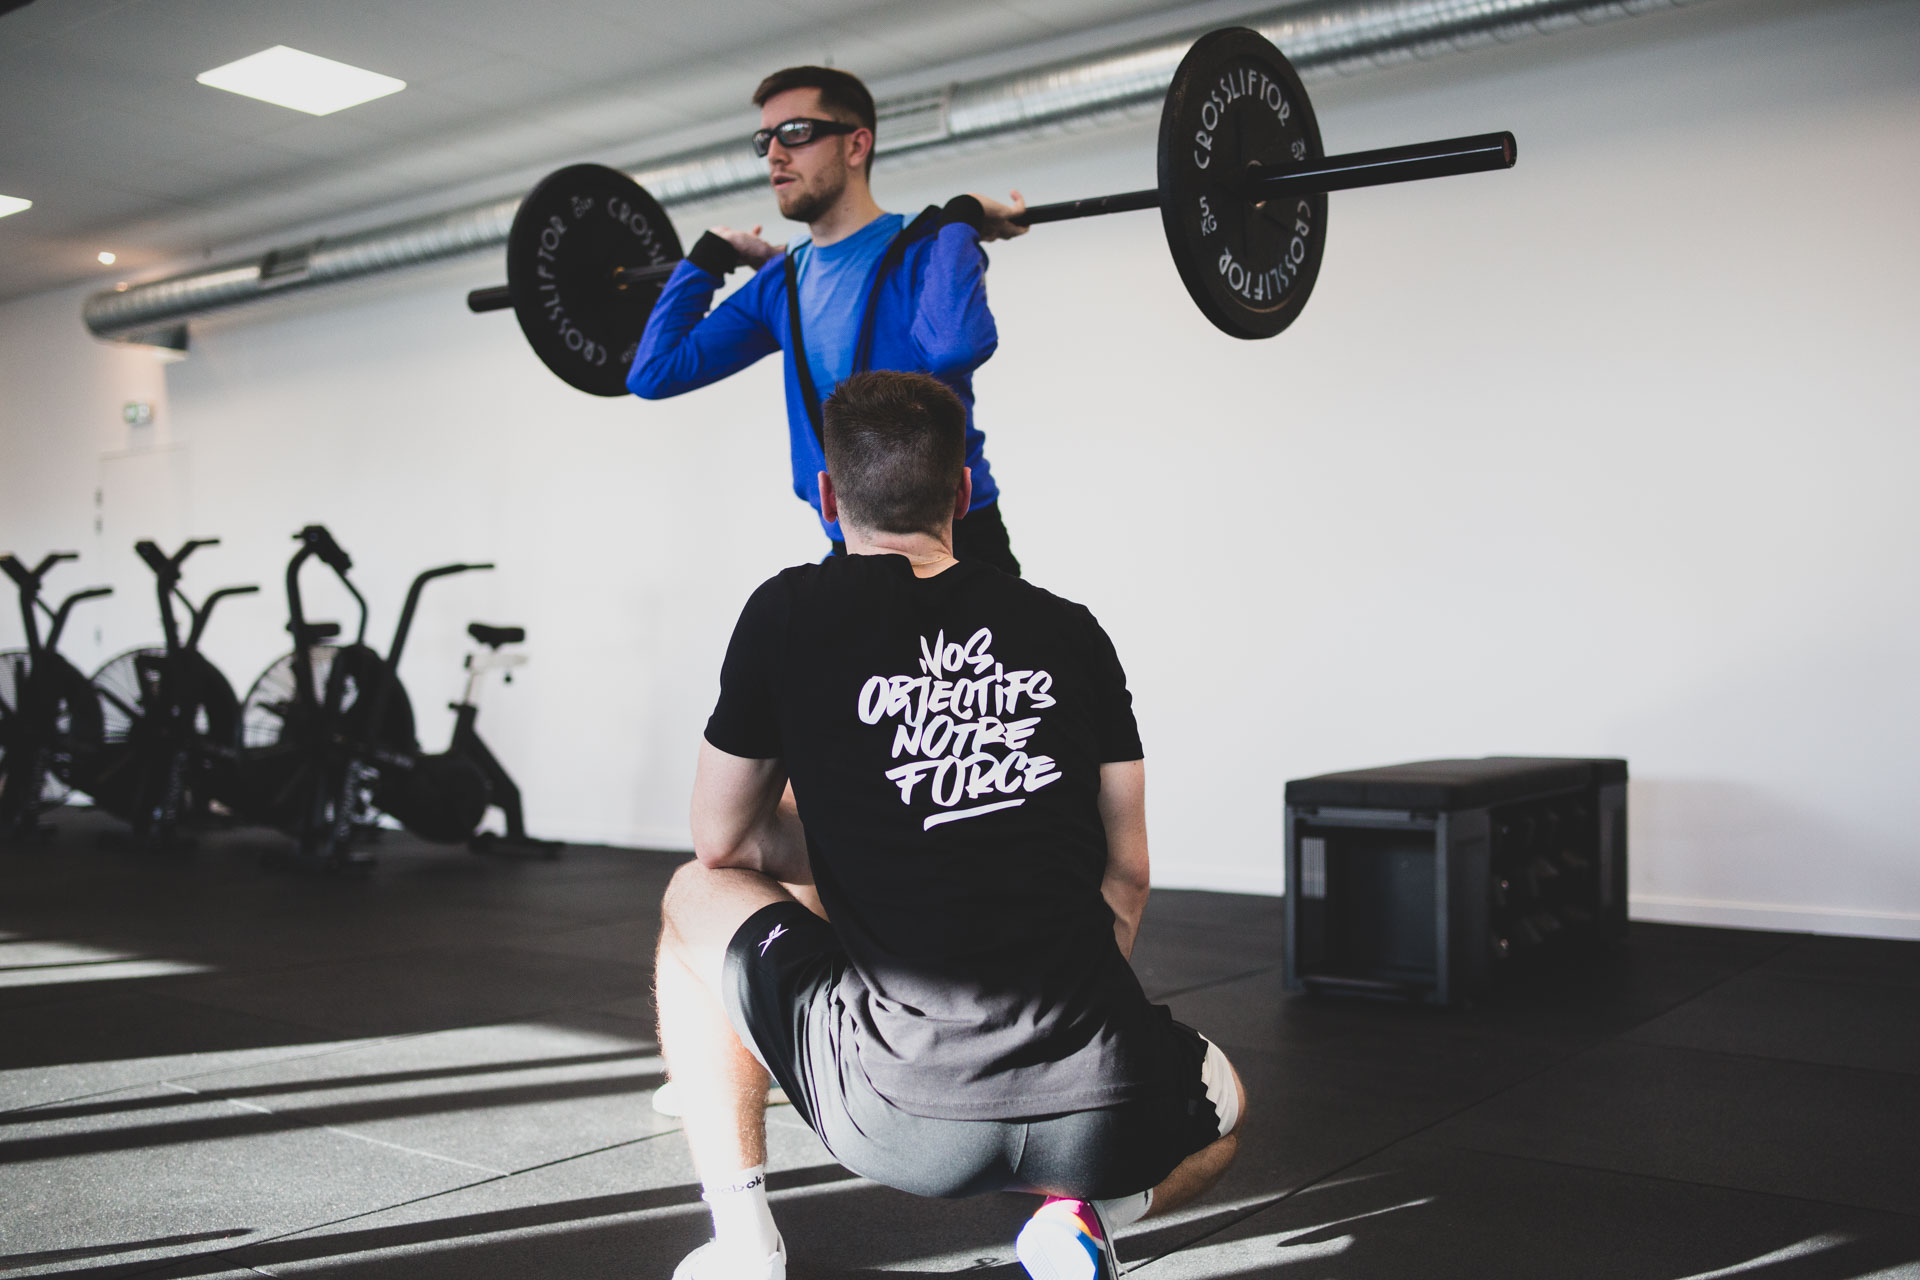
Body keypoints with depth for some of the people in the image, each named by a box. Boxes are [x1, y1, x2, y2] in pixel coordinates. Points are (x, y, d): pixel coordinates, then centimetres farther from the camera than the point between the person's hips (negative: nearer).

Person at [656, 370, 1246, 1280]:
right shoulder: (1071, 632, 10)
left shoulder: (790, 615, 3)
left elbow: (723, 842, 15)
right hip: (1100, 1106, 3)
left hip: (899, 1114, -2)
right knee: (1221, 1109, 39)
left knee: (695, 900, 25)